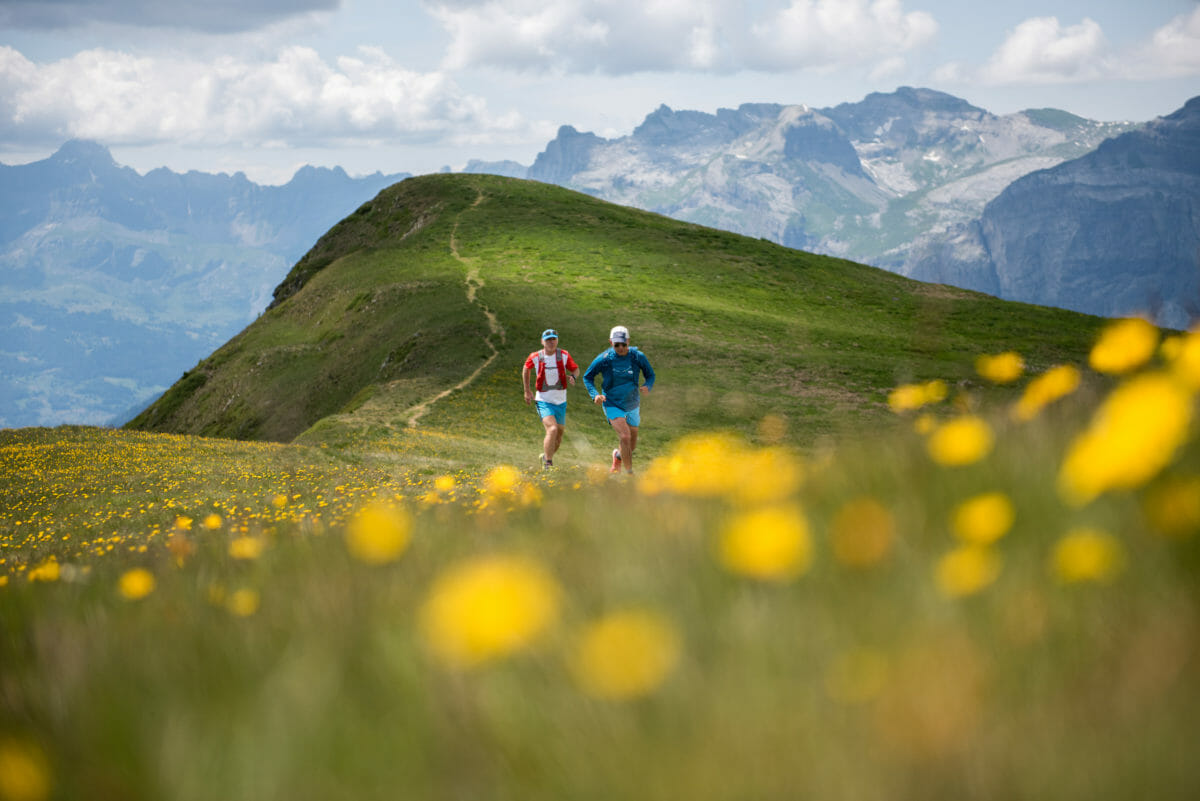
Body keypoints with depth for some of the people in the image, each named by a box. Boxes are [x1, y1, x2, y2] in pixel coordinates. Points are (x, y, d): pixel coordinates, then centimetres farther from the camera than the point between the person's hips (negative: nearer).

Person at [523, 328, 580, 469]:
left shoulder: (564, 355, -4)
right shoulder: (535, 357, -7)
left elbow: (575, 369, 9)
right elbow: (526, 369, 12)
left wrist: (573, 377, -15)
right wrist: (527, 391, 15)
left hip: (560, 401, 4)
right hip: (544, 401, -4)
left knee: (558, 436, 12)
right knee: (552, 429, -24)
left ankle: (547, 456, 40)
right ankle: (547, 464, -15)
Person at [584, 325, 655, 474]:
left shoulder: (638, 357, -13)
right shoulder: (603, 359, -16)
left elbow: (650, 375, 2)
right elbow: (587, 377, -1)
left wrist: (647, 386, -21)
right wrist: (595, 395, -17)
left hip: (632, 405, 3)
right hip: (612, 404, -3)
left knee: (632, 445, 14)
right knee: (625, 437, -22)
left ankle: (617, 456, 48)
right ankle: (629, 473, -11)